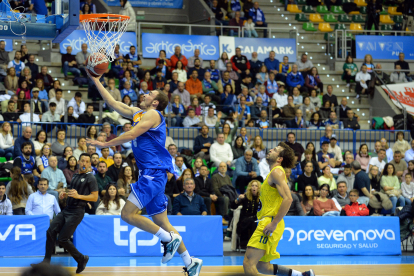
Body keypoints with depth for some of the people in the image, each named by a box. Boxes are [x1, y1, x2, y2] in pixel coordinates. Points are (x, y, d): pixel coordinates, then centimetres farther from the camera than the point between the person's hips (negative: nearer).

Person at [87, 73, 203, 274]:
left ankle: (169, 239, -7)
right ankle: (190, 263, 8)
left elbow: (131, 135, -17)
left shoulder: (152, 115, -7)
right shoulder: (137, 113, 19)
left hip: (154, 172, -9)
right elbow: (112, 103, 22)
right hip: (151, 174, 9)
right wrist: (95, 80, 22)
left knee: (128, 214, -13)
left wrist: (105, 144, -11)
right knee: (161, 221, 7)